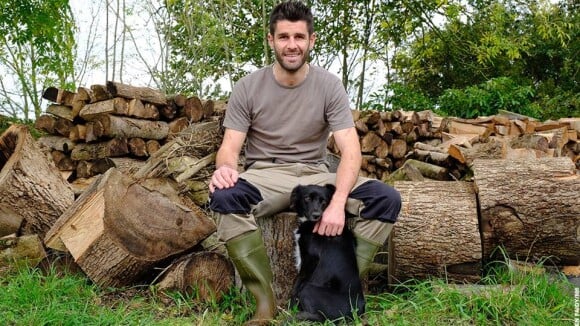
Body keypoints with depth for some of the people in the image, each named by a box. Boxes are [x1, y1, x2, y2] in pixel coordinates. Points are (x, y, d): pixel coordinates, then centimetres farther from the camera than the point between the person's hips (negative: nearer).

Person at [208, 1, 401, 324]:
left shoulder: (329, 85, -3)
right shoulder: (248, 87, -3)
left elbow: (350, 148, -11)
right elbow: (230, 146, -6)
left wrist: (338, 203, -29)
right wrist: (225, 167, -33)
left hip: (316, 175, 1)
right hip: (265, 176, -1)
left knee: (386, 198, -23)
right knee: (225, 197, -35)